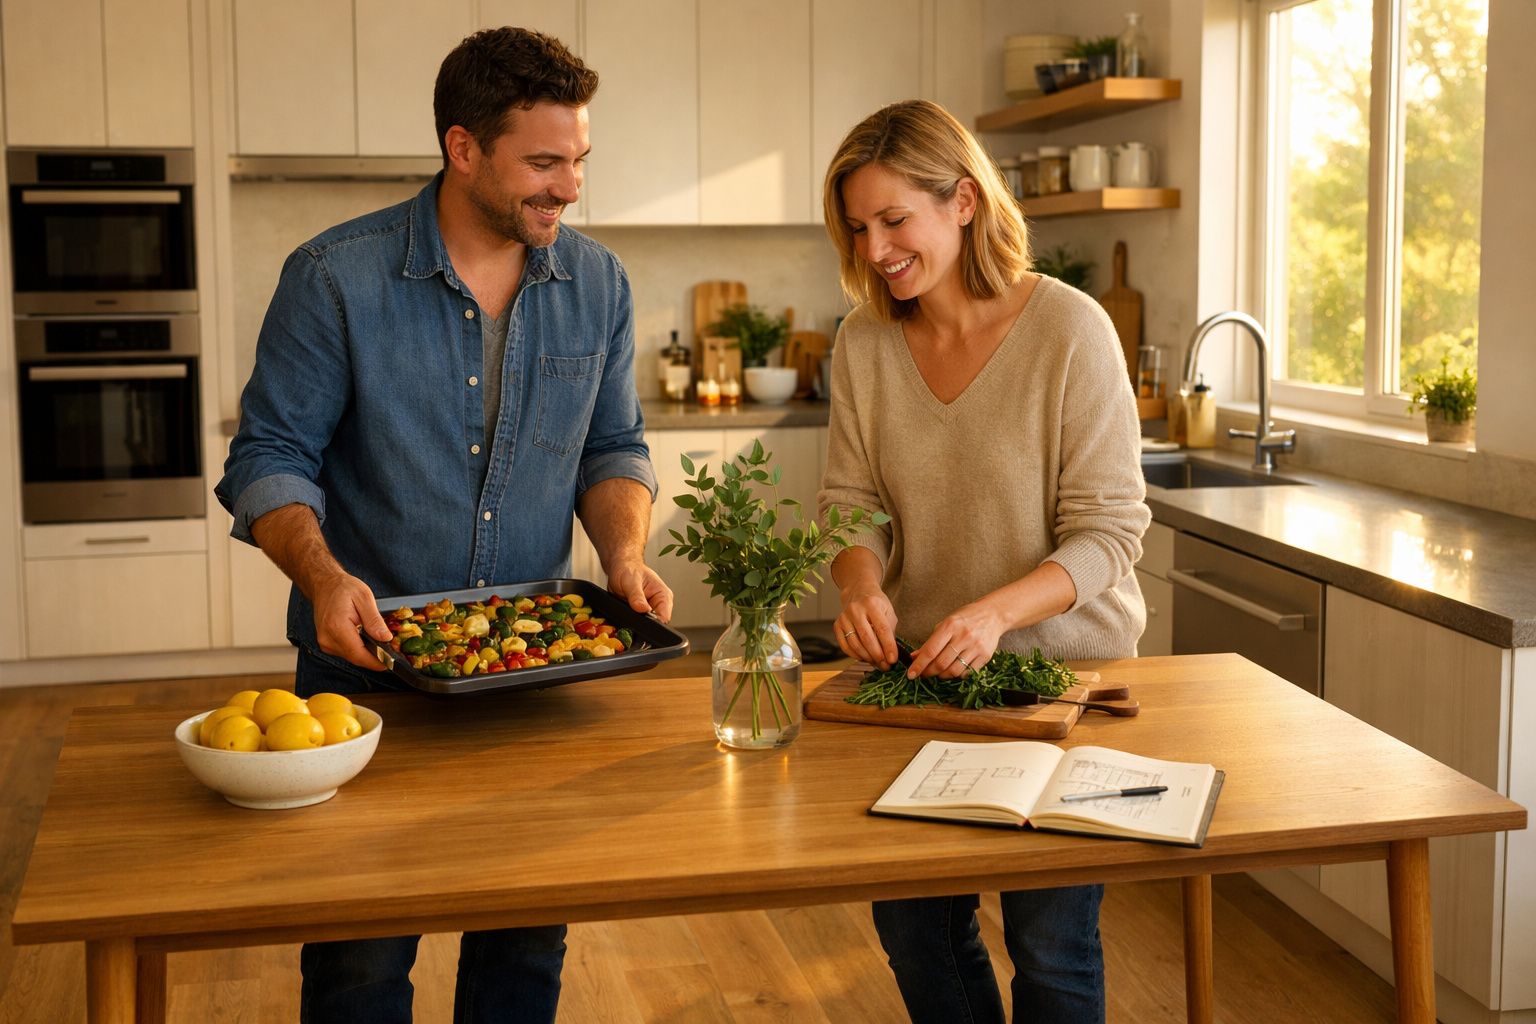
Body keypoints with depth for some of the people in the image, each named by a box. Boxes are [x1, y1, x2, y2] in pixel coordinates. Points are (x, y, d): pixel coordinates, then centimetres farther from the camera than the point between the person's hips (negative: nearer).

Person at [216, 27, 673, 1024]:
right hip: (368, 656, -3)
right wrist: (323, 575, -25)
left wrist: (625, 554, -9)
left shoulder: (597, 284, 0)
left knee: (531, 943, 14)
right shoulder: (336, 279, -12)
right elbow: (271, 457, -8)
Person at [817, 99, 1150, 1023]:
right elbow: (850, 500, 3)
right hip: (922, 671, 4)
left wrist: (996, 612, -32)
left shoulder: (1070, 330, -17)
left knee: (1049, 941, 2)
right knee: (913, 921, 11)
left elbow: (1108, 532, -16)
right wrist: (862, 583, -20)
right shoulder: (865, 343, -2)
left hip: (1062, 665, -4)